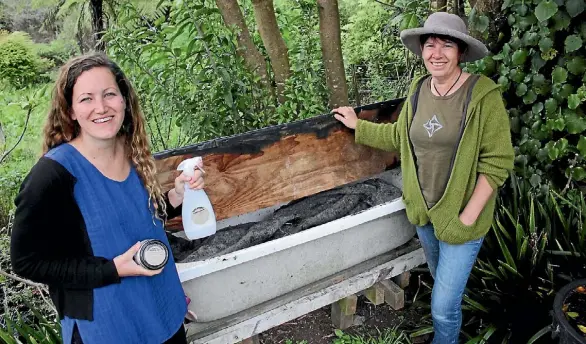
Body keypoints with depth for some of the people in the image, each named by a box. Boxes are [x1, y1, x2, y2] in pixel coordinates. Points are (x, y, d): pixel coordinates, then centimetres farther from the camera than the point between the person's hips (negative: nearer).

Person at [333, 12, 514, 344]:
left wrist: (468, 215, -19)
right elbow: (399, 136, 14)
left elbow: (498, 161, -17)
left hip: (460, 217, -5)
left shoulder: (483, 94, -18)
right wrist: (357, 125, 14)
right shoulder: (418, 90, -1)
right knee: (444, 283, 28)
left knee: (443, 307, 0)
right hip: (423, 211, 6)